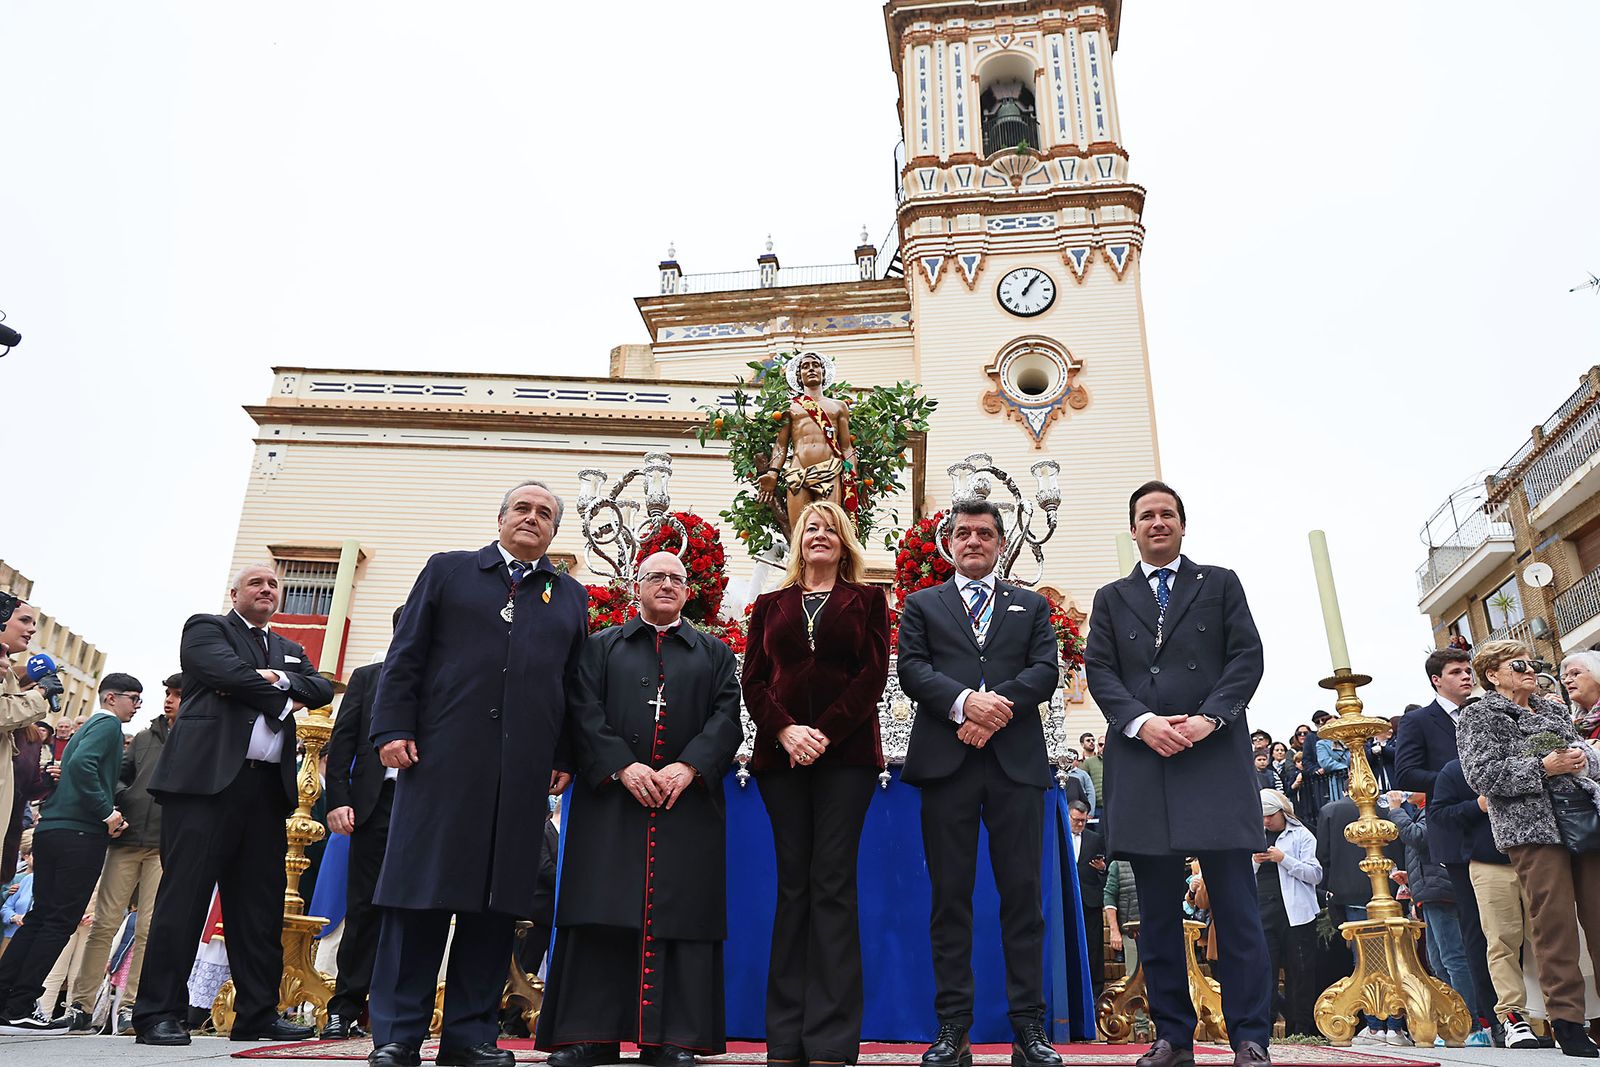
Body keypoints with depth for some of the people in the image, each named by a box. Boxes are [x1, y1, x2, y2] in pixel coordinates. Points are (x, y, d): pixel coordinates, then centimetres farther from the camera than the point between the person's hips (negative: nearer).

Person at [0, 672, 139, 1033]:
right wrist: (107, 813, -16)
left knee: (41, 915, 12)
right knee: (61, 920, -5)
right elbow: (81, 764, -22)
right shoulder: (109, 724, -5)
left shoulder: (87, 727, 24)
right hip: (80, 832, -9)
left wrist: (107, 814, 14)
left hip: (49, 829, 9)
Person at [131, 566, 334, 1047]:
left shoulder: (289, 650, 26)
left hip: (268, 787, 6)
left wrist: (278, 678, -7)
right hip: (208, 776, -6)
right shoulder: (205, 629, 9)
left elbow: (322, 688, 9)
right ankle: (158, 1013, 0)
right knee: (184, 894, -6)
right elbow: (232, 673, -10)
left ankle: (257, 1015, 10)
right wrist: (283, 701, 0)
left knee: (261, 904, 5)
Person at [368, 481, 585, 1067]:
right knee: (420, 891, -1)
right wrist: (393, 728, -4)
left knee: (497, 899, 4)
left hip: (525, 772, 2)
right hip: (441, 757, -2)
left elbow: (577, 685, 14)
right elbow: (405, 655, 6)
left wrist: (566, 757, 5)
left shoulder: (571, 596, 18)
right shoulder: (447, 571, 13)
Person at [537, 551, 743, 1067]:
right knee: (602, 914, -2)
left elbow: (726, 718, 4)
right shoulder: (601, 647, 16)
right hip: (610, 800, 0)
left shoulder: (715, 654, 17)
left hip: (688, 802, 0)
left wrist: (689, 766, -12)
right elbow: (585, 712, 2)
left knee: (678, 913, -2)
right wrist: (623, 767, -13)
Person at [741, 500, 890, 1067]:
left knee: (832, 883, -6)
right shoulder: (770, 605, 17)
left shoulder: (867, 600, 12)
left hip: (846, 752, -2)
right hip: (781, 753, 2)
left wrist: (825, 733, -11)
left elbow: (872, 674, 0)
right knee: (792, 883, 2)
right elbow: (753, 680, 8)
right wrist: (786, 730, -10)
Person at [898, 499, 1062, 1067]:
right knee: (950, 896, 1)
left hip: (1017, 760, 1)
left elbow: (1045, 670, 5)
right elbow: (911, 668, 2)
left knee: (1022, 893, 0)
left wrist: (997, 706, -12)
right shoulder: (922, 605, 17)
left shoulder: (1032, 606, 19)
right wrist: (965, 702, -15)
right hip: (945, 762, 0)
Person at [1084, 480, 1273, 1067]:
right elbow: (1099, 671, 7)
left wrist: (1208, 717, -11)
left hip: (1216, 755, -1)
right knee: (1158, 909, 4)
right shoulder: (1111, 598, 17)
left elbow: (1248, 656, 4)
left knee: (1235, 902, -3)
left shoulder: (1220, 584, 14)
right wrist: (1142, 721, -10)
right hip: (1141, 757, 2)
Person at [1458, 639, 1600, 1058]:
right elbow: (1481, 773, -9)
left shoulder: (1554, 710, 23)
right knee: (1554, 922, -7)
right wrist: (1543, 767, -14)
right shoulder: (1479, 715, 2)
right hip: (1531, 827, -6)